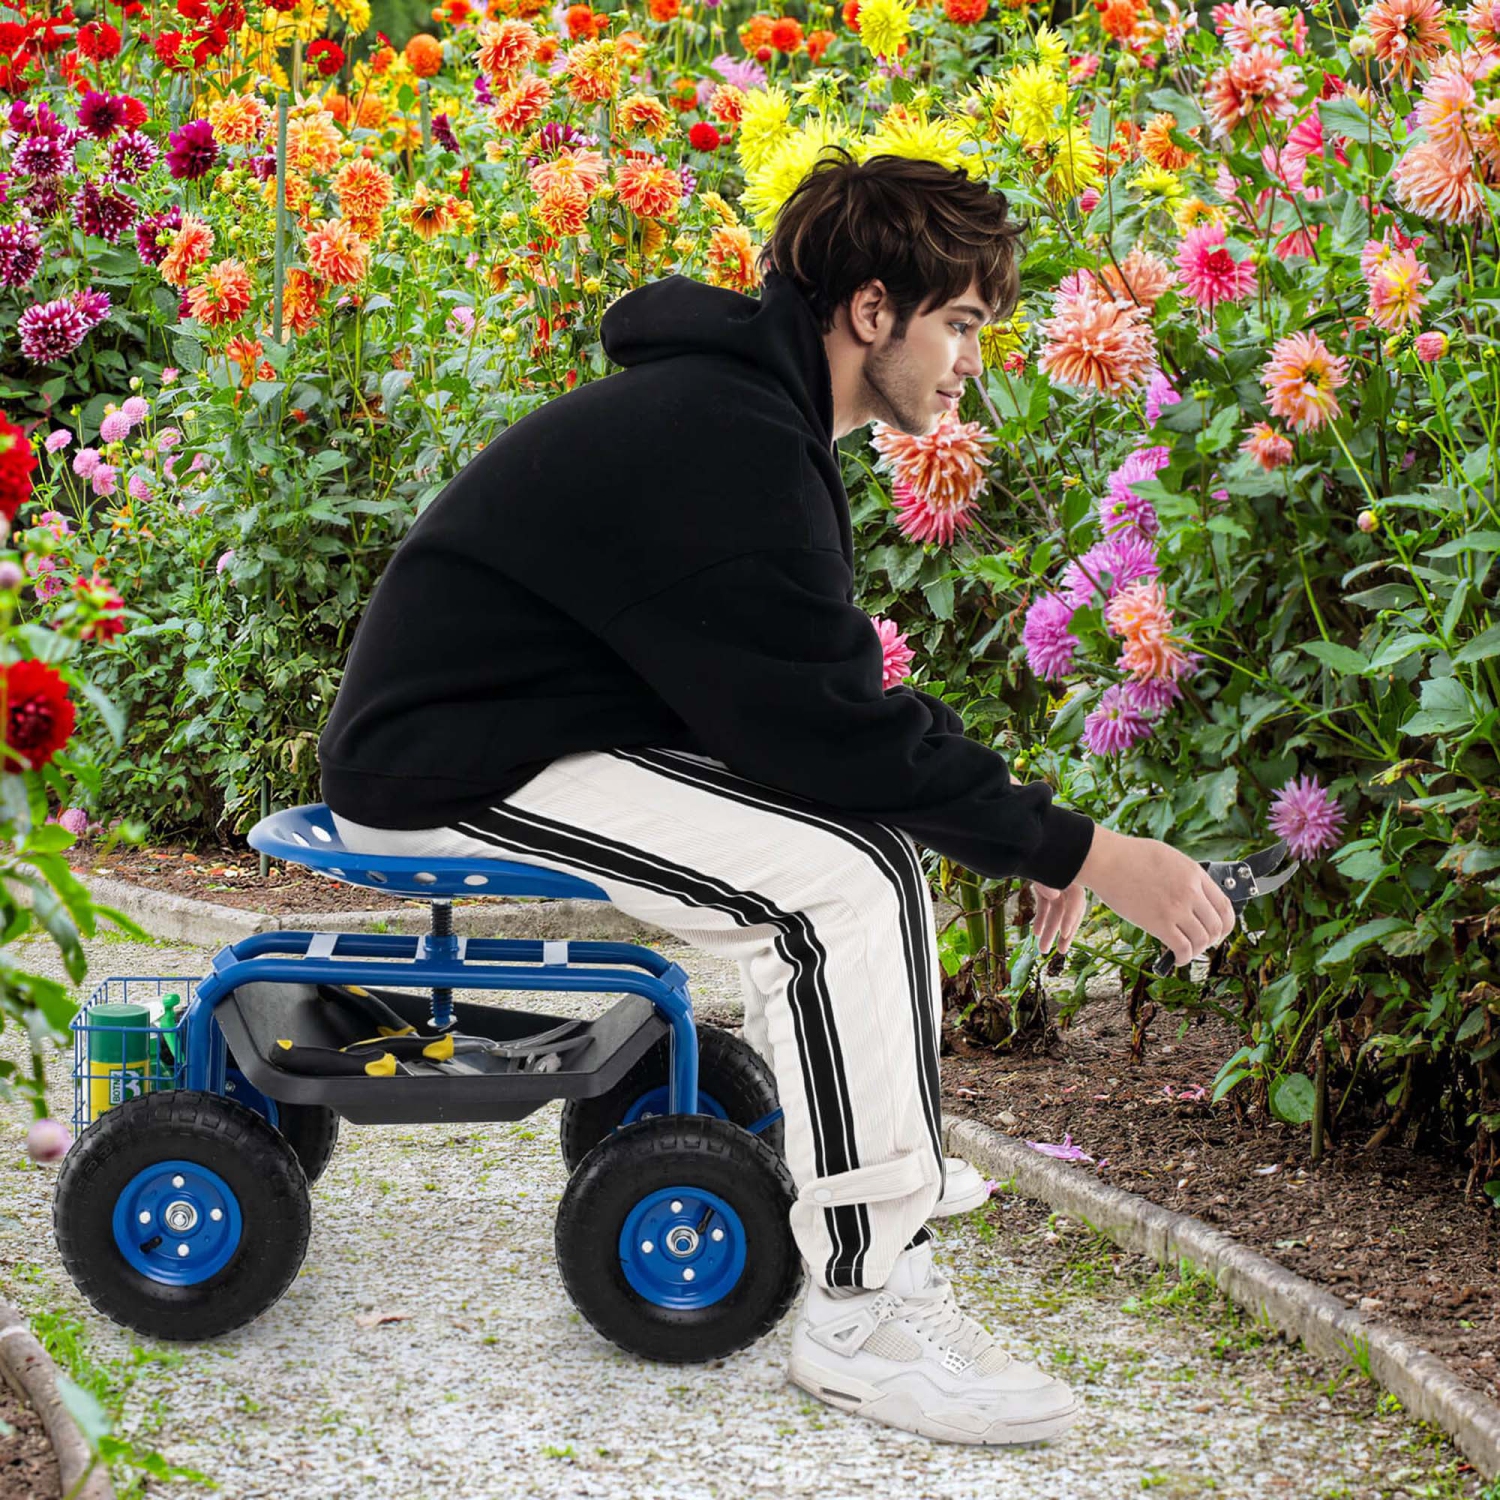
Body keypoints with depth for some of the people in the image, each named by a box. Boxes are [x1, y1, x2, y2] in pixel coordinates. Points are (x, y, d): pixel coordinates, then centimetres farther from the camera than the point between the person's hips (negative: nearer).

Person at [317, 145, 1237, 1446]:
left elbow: (815, 697, 14)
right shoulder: (724, 445, -22)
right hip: (452, 769, -11)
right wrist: (1076, 851, -20)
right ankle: (865, 1313, -18)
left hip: (538, 724, 11)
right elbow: (833, 722, -25)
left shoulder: (741, 411, 11)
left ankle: (875, 1163, 26)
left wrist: (1023, 826, 5)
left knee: (879, 826, 16)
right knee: (851, 876, -23)